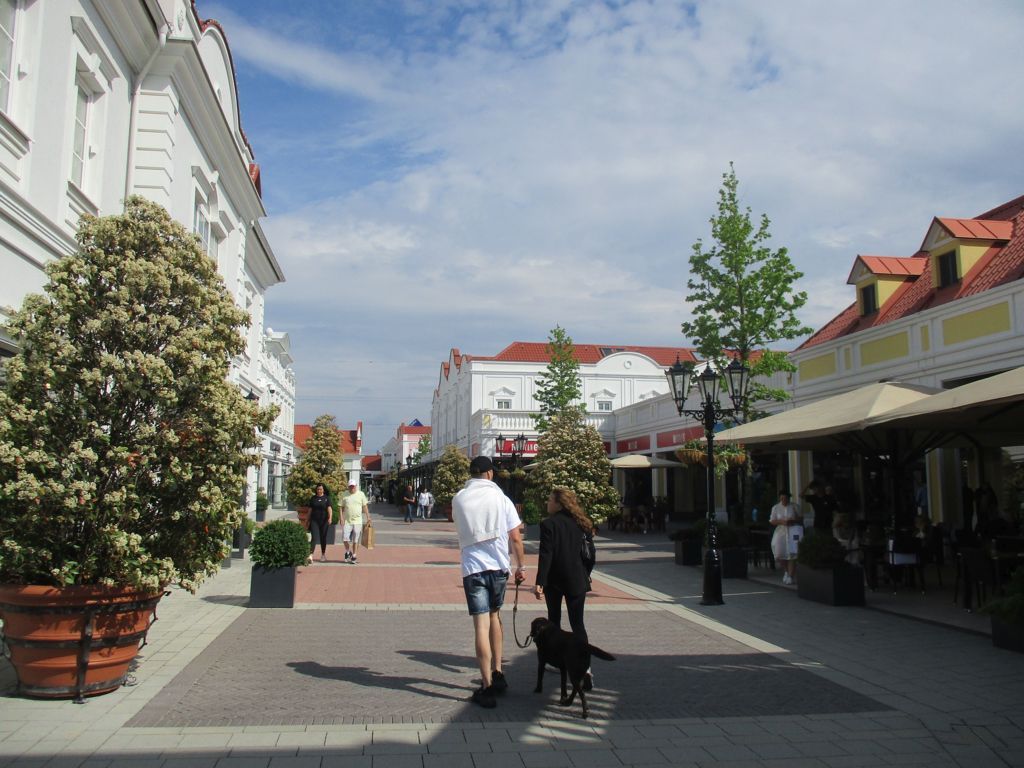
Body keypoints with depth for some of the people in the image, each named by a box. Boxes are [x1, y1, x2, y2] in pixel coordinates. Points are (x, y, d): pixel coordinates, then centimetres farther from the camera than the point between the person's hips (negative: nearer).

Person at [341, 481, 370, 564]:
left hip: (357, 521, -1)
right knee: (345, 538, -5)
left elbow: (365, 507, 5)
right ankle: (348, 552, 21)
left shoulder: (361, 494, 4)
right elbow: (342, 507, 9)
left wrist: (368, 518, 1)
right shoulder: (345, 495, 6)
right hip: (347, 521, 1)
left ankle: (354, 556, 16)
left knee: (355, 540, 4)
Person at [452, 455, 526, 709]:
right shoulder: (501, 499, -3)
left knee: (481, 625, -3)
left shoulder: (458, 499, 0)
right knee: (494, 616, 21)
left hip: (472, 568, -1)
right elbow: (515, 538, -3)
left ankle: (488, 687, -4)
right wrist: (521, 566, 9)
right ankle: (497, 674, 25)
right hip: (498, 566, 1)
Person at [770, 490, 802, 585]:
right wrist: (781, 521, -15)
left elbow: (800, 519, 5)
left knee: (792, 554, -9)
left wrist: (792, 521, -15)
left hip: (793, 532, -2)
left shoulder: (794, 506, 1)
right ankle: (786, 571, 25)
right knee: (779, 553, -3)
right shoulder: (775, 508, 5)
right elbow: (772, 521, 3)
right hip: (781, 531, 2)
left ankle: (790, 576, -1)